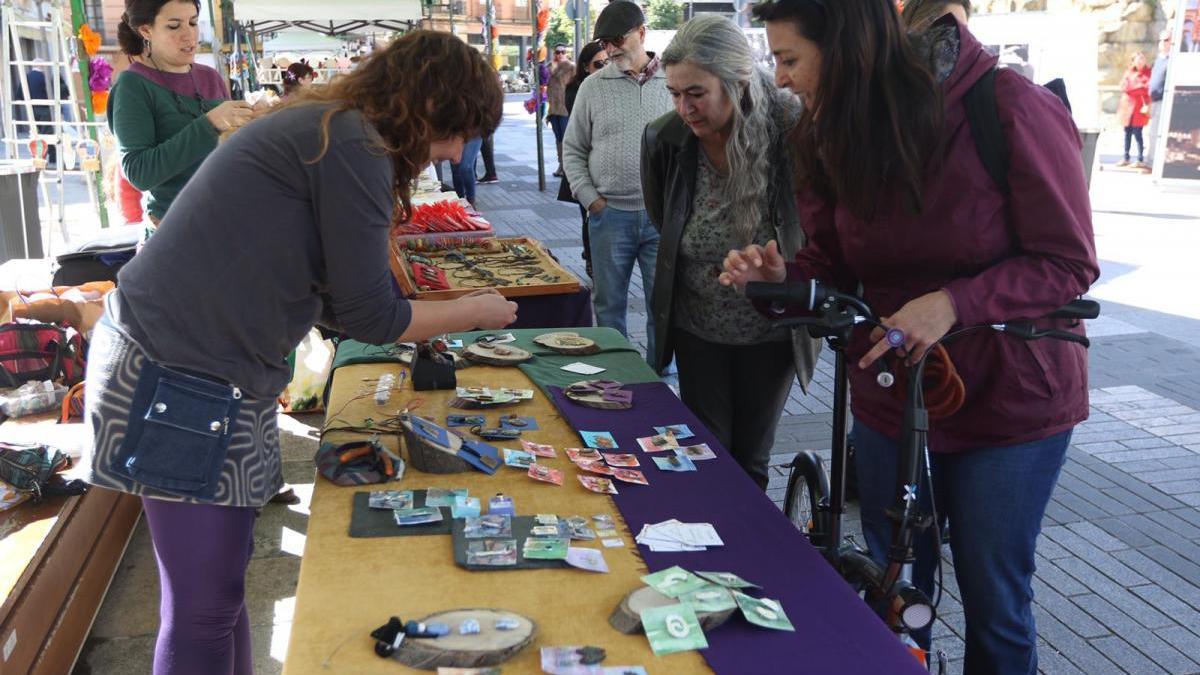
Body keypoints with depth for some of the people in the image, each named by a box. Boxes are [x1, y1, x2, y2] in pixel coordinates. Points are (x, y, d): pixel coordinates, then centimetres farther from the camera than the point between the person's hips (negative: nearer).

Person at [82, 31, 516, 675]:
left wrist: (437, 317, 18)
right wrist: (474, 312, 2)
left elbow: (324, 289, 17)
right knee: (206, 606, 0)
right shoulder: (355, 146, -15)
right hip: (182, 383, -10)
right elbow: (367, 313, -12)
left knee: (221, 576, 19)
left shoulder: (324, 127, 15)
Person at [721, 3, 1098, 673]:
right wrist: (779, 275, -19)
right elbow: (833, 264, 3)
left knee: (995, 608, 9)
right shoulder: (832, 134, -3)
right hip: (889, 397, 4)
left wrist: (954, 304, -30)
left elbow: (1069, 263, -15)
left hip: (1009, 402, -4)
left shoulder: (1011, 108, -19)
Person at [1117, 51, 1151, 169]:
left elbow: (1149, 90, -10)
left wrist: (1147, 105, -21)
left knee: (1137, 133, -8)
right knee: (1127, 133, 10)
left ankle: (1141, 160, -2)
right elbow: (1124, 87, 0)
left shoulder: (1148, 73, -4)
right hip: (1128, 105, 5)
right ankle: (1126, 158, 20)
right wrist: (1139, 86, -12)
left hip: (1139, 106, -5)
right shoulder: (1129, 72, 10)